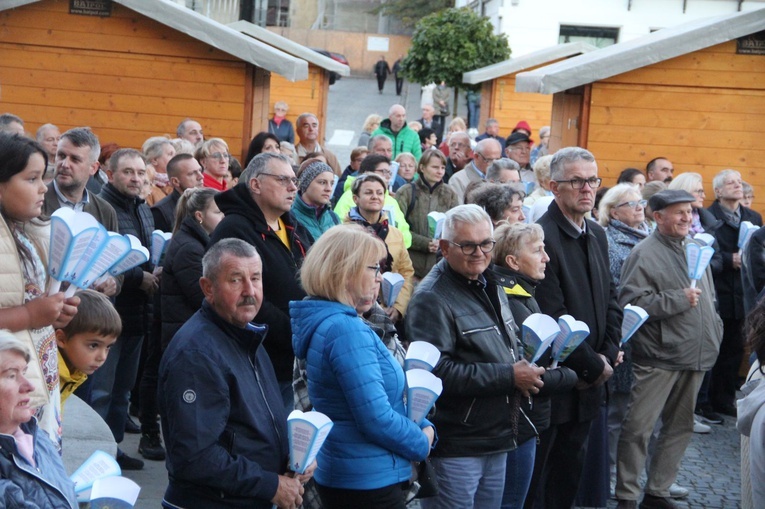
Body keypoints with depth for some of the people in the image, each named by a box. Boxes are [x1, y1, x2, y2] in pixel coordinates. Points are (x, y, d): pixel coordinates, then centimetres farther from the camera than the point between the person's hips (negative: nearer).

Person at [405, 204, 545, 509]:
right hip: (454, 449, -9)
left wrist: (525, 369, 3)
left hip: (497, 442, 9)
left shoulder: (490, 287, 14)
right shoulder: (431, 299, -16)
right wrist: (509, 377, -22)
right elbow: (435, 371, -26)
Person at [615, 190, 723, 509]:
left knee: (680, 427, 13)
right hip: (658, 357, -7)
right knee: (638, 429, -4)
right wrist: (679, 301, -18)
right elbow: (632, 302, -18)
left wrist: (713, 333, 15)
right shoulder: (645, 253, -9)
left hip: (695, 356, 8)